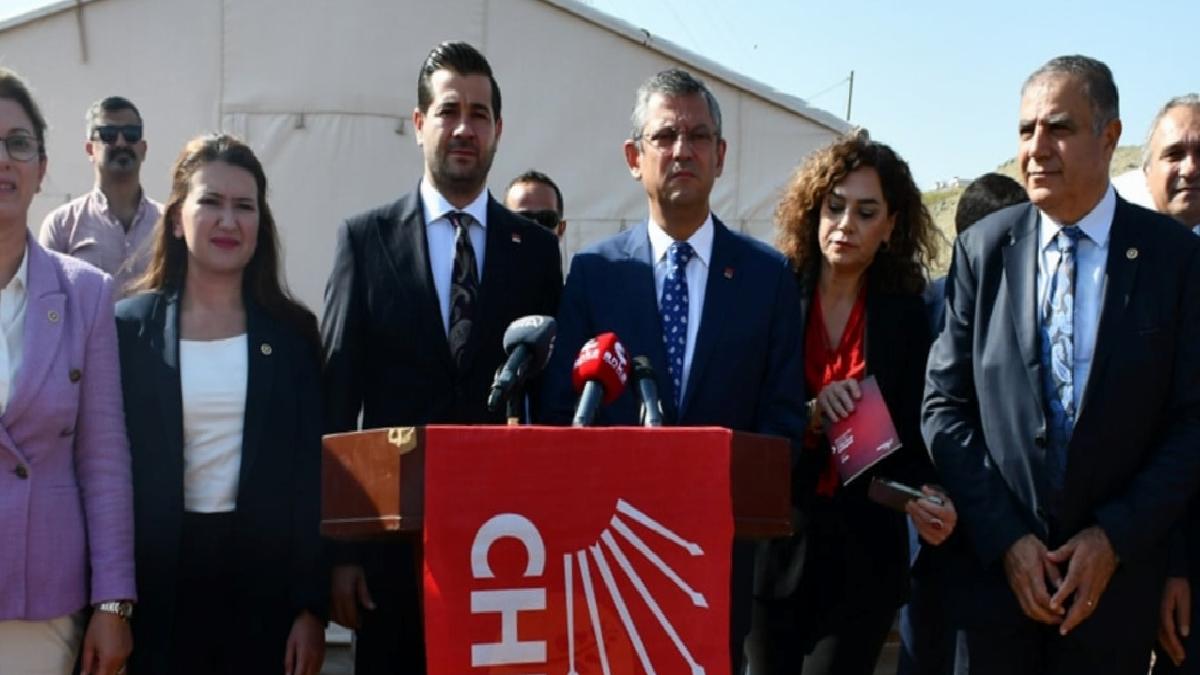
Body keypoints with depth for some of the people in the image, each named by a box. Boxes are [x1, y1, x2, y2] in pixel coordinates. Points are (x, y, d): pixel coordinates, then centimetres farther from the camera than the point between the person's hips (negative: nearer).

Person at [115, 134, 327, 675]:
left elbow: (311, 477, 2)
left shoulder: (293, 332, 3)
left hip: (264, 582, 1)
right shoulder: (129, 327, 2)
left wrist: (312, 607, -3)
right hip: (155, 580, 0)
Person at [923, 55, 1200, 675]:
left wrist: (1116, 537, -11)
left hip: (1115, 575, -1)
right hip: (992, 567, 1)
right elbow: (944, 405, -1)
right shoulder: (983, 249, -1)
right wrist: (1005, 538, -9)